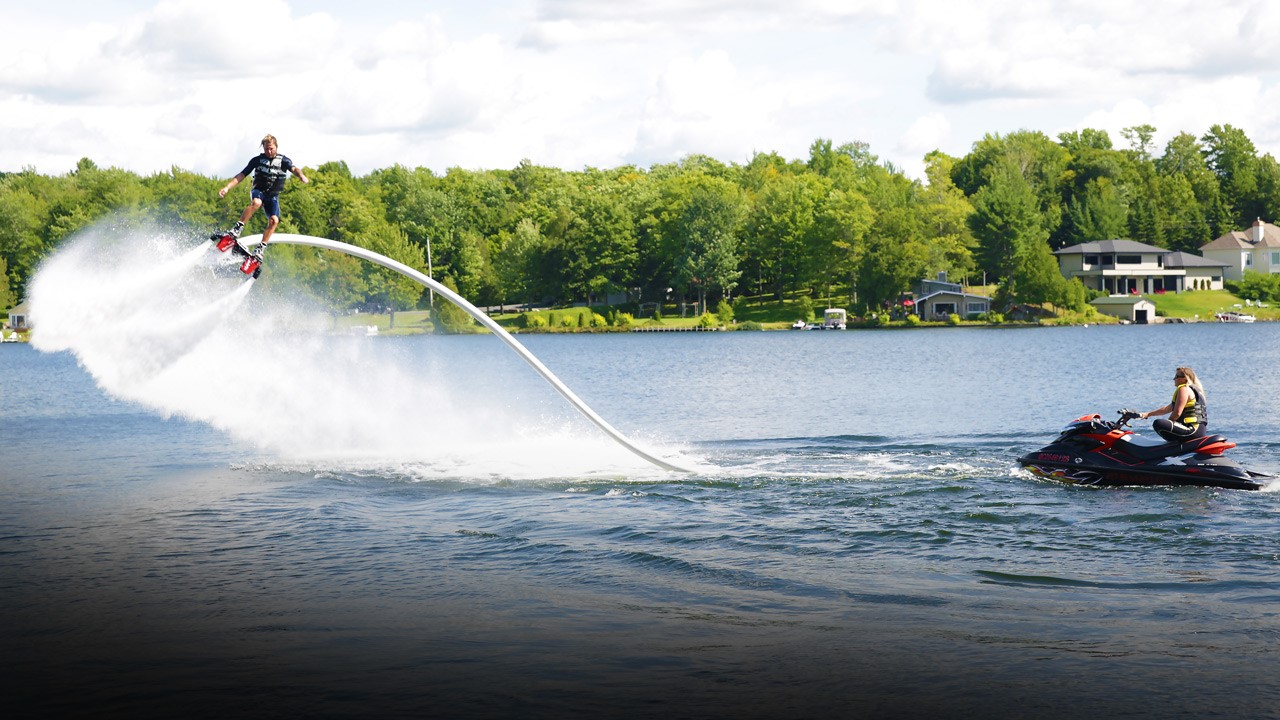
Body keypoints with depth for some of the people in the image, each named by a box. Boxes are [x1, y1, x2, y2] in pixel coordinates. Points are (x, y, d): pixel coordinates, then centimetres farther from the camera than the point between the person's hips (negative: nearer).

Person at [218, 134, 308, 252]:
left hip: (273, 196, 1)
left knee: (274, 220, -21)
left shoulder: (283, 160, 0)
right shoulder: (257, 160, 2)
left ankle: (261, 248, -16)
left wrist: (301, 175, -44)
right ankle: (238, 228, -33)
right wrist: (227, 187, -8)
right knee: (256, 203, -37)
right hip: (258, 191, -1)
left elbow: (294, 169, -19)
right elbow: (241, 175, 3)